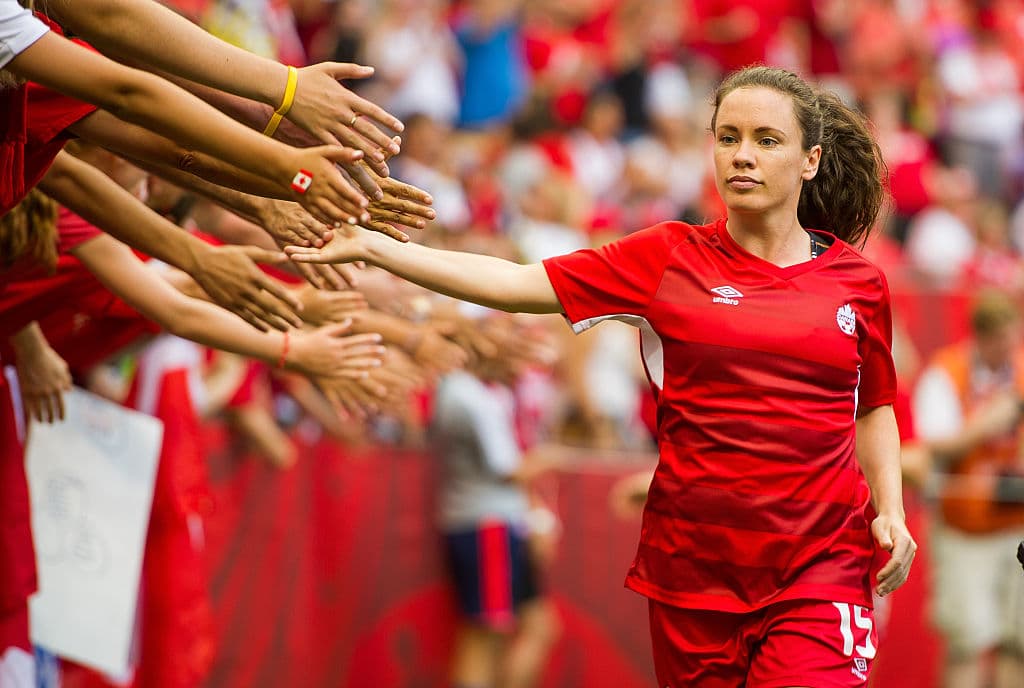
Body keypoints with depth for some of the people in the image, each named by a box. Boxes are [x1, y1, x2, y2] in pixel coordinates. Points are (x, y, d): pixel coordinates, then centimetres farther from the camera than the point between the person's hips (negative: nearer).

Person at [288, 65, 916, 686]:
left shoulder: (858, 281, 6)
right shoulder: (668, 258, 3)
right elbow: (516, 284, -1)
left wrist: (890, 511, 4)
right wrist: (368, 245, -7)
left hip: (818, 572, -1)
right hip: (693, 564, 1)